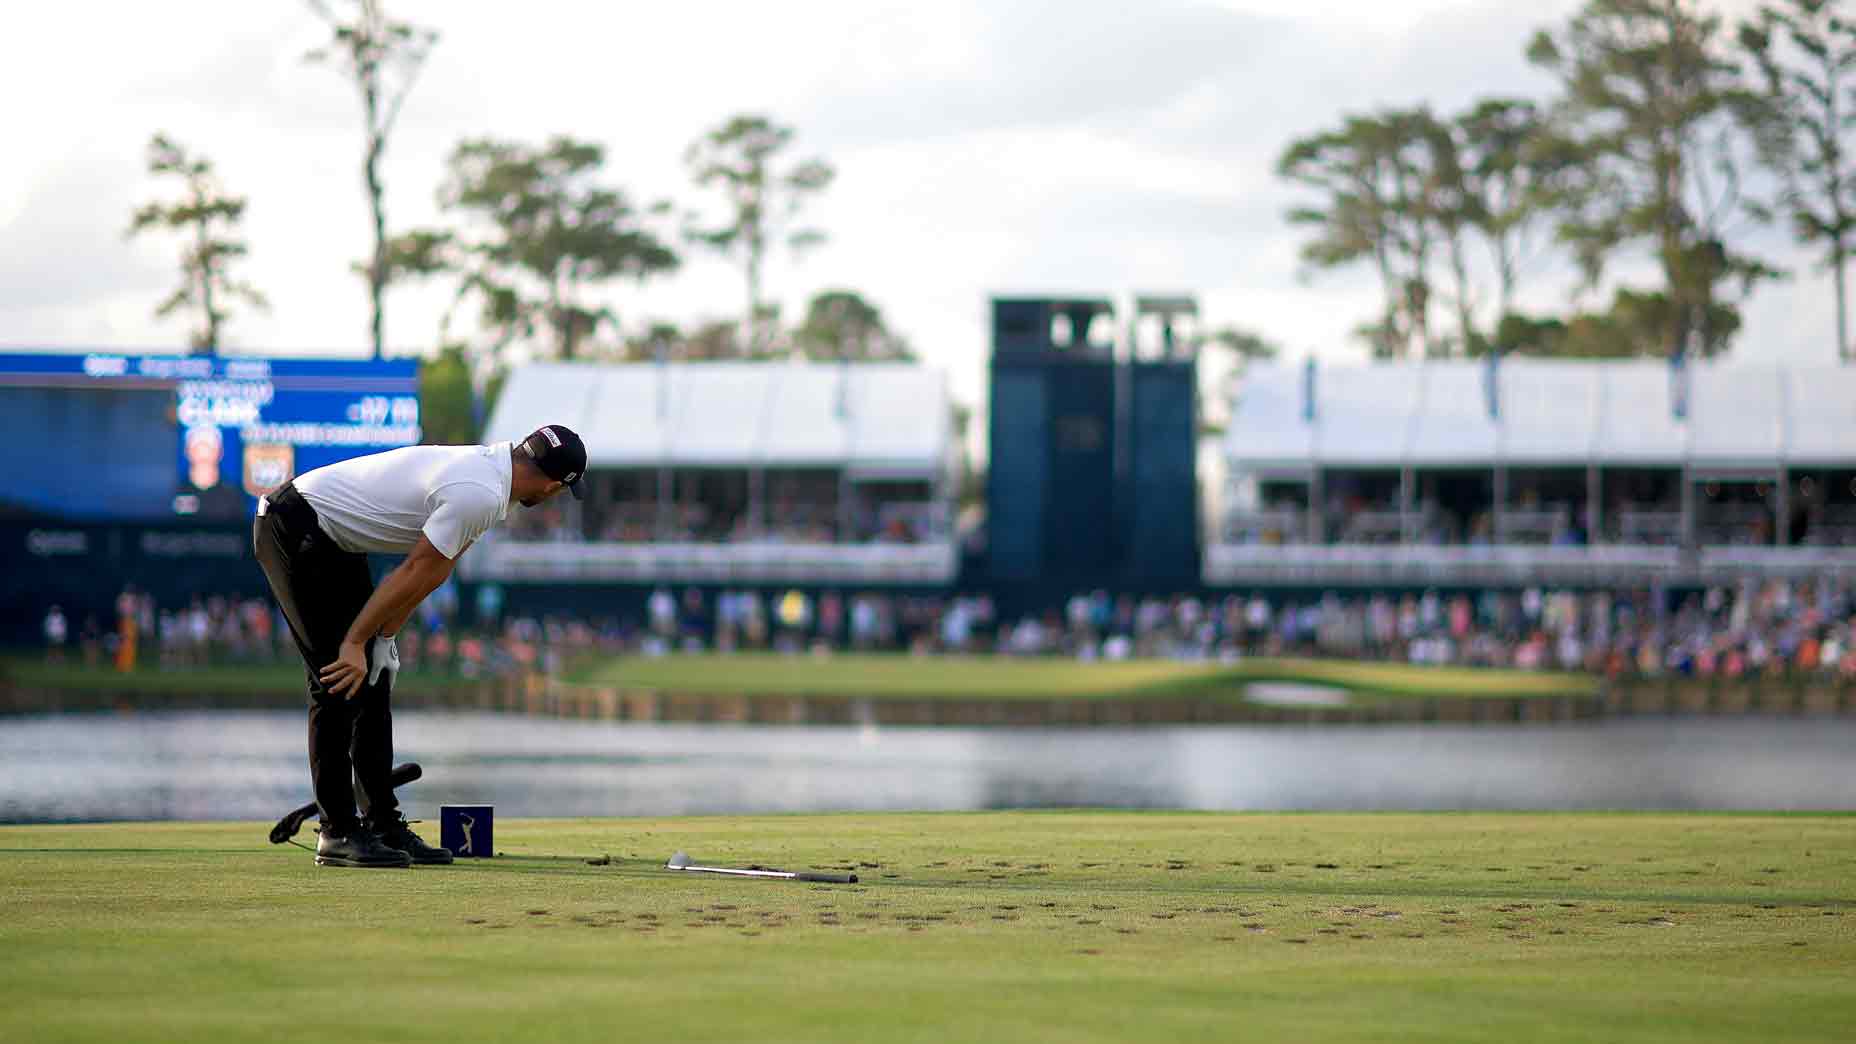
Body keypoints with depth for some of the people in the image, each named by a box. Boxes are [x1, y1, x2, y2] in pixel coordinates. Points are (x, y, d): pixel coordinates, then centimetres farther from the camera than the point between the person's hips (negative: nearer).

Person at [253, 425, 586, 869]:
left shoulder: (484, 468, 7)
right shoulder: (479, 495, -24)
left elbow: (435, 571, 9)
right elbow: (414, 573, -20)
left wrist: (383, 635, 7)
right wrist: (355, 643, -15)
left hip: (332, 539, 10)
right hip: (295, 529, -10)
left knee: (371, 679, 11)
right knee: (340, 683, -10)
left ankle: (384, 824, 14)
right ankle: (338, 833, -7)